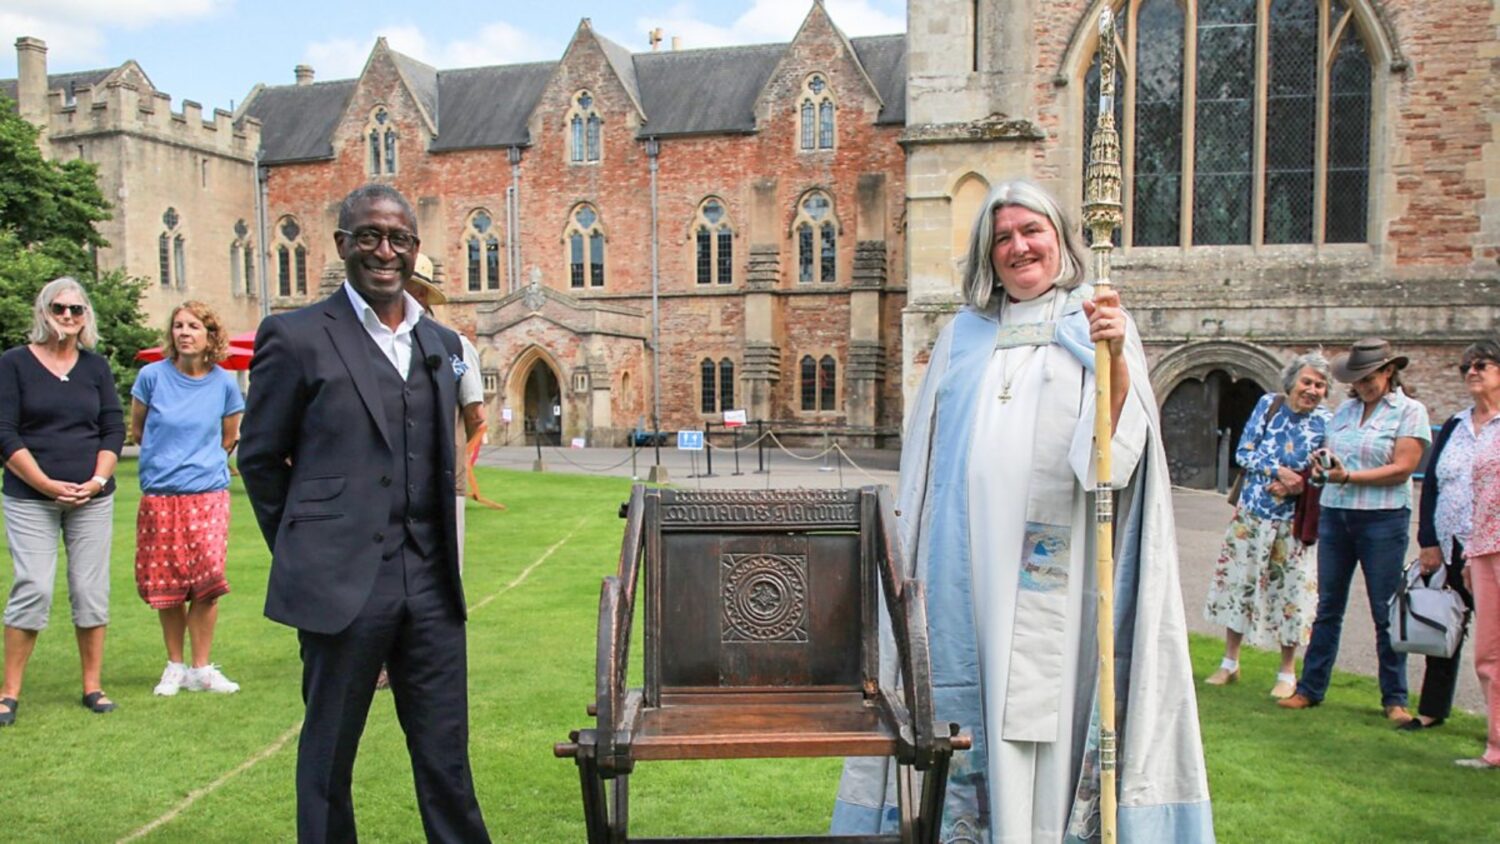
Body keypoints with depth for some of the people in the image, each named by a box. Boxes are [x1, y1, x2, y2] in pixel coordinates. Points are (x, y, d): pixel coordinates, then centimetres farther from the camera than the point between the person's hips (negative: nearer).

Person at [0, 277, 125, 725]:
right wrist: (47, 484, -12)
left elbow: (114, 427, 8)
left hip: (92, 498, 3)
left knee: (91, 591, 4)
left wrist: (98, 479, -6)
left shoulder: (96, 365, 9)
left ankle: (93, 685, 14)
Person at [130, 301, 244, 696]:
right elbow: (136, 430, 11)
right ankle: (175, 665, 21)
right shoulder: (153, 375, -3)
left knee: (207, 581, -6)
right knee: (166, 585, 6)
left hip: (208, 494, 0)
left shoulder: (223, 383, -1)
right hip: (159, 496, 1)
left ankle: (201, 668, 6)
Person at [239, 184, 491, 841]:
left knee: (446, 757, 11)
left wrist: (441, 555, 13)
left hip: (431, 584, 4)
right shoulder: (296, 337, -3)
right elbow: (259, 458, 2)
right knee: (329, 756, 12)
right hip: (342, 585, -4)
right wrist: (303, 554, 6)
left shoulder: (442, 344, 11)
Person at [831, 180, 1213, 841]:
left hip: (1048, 566, -3)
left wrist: (1116, 358, -26)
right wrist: (915, 546, 13)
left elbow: (1119, 442, -9)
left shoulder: (1096, 324, 4)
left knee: (1040, 700, 1)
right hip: (965, 557, 3)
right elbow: (926, 450, 17)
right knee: (964, 688, 8)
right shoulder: (963, 335, 15)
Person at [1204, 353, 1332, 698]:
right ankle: (1230, 663, 22)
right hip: (1251, 512, 1)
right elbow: (1243, 453, -4)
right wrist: (1278, 471, -19)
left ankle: (1287, 673, 20)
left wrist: (1297, 485, -17)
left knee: (1289, 589, 3)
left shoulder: (1325, 422, -3)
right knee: (1238, 581, 7)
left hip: (1292, 519, -1)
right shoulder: (1268, 404, -2)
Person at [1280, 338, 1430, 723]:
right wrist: (1320, 465, -8)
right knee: (1328, 607, 9)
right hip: (1335, 515, 5)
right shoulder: (1345, 409, 14)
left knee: (1386, 612, 2)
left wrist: (1347, 477, -20)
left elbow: (1402, 468, -11)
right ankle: (1310, 688, 16)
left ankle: (1395, 699, 14)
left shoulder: (1410, 411, -3)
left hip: (1383, 519, -5)